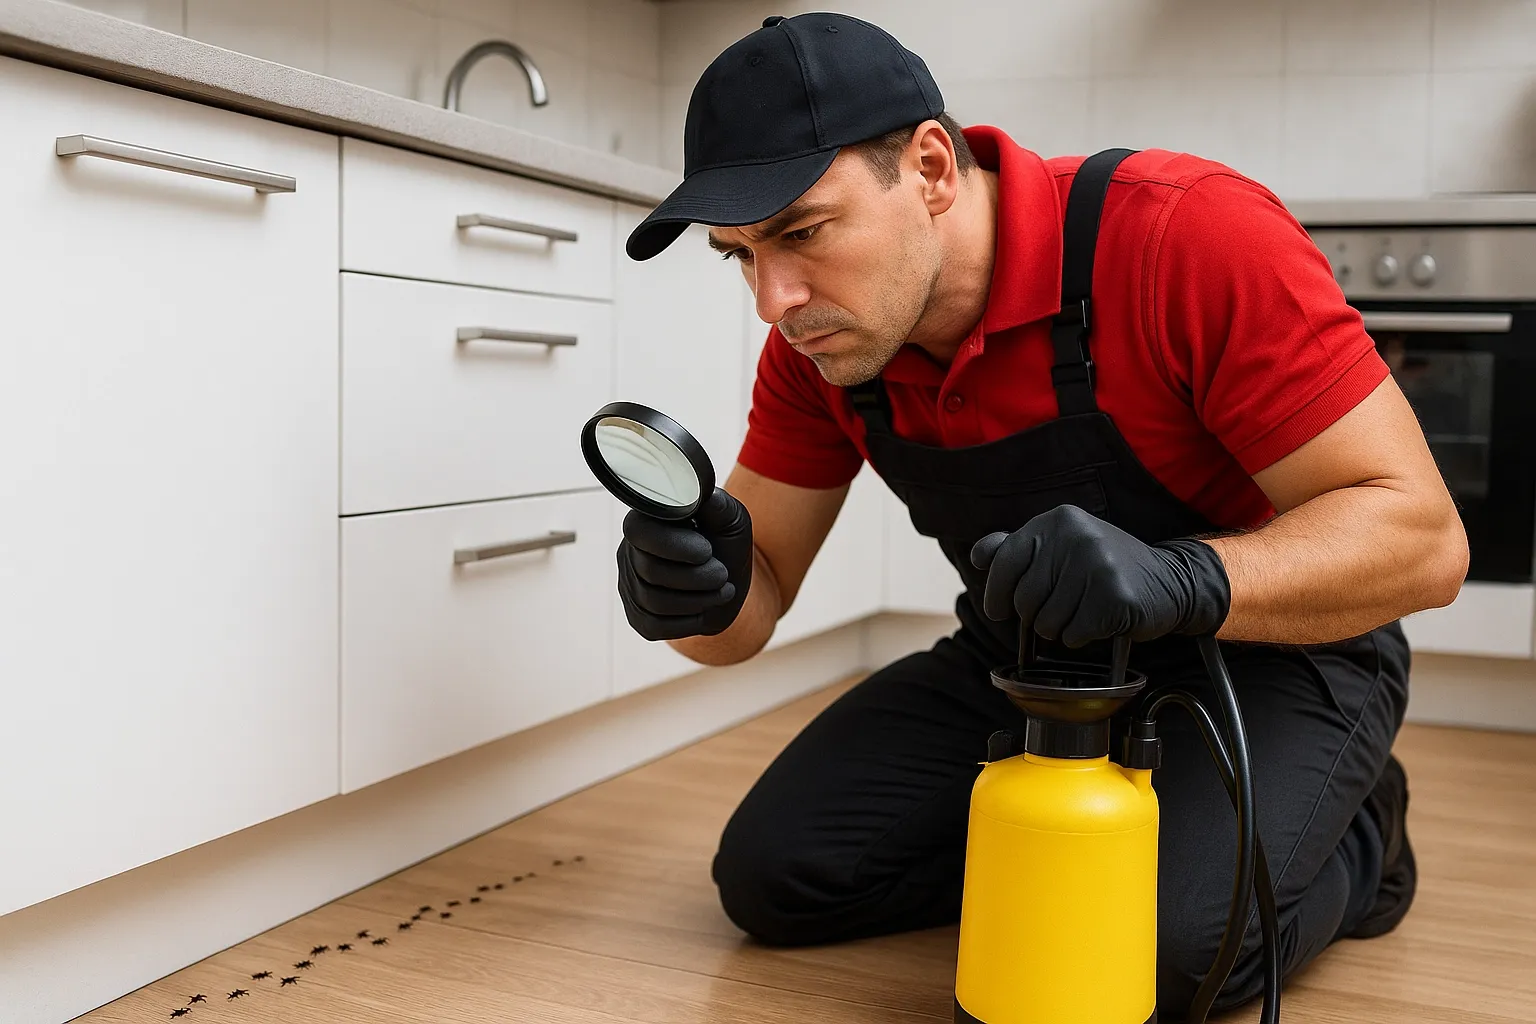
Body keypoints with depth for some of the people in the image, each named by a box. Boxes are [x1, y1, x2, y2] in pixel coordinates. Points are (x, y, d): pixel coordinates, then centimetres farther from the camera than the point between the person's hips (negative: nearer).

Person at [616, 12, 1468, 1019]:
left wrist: (1180, 577, -46)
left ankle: (1349, 841, 3)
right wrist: (698, 588, -31)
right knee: (772, 872, -7)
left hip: (1269, 646, -5)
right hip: (1024, 661, 5)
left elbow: (1422, 535, -27)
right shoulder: (818, 343, -11)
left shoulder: (1193, 233, -29)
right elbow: (758, 594, -6)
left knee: (1159, 941, -30)